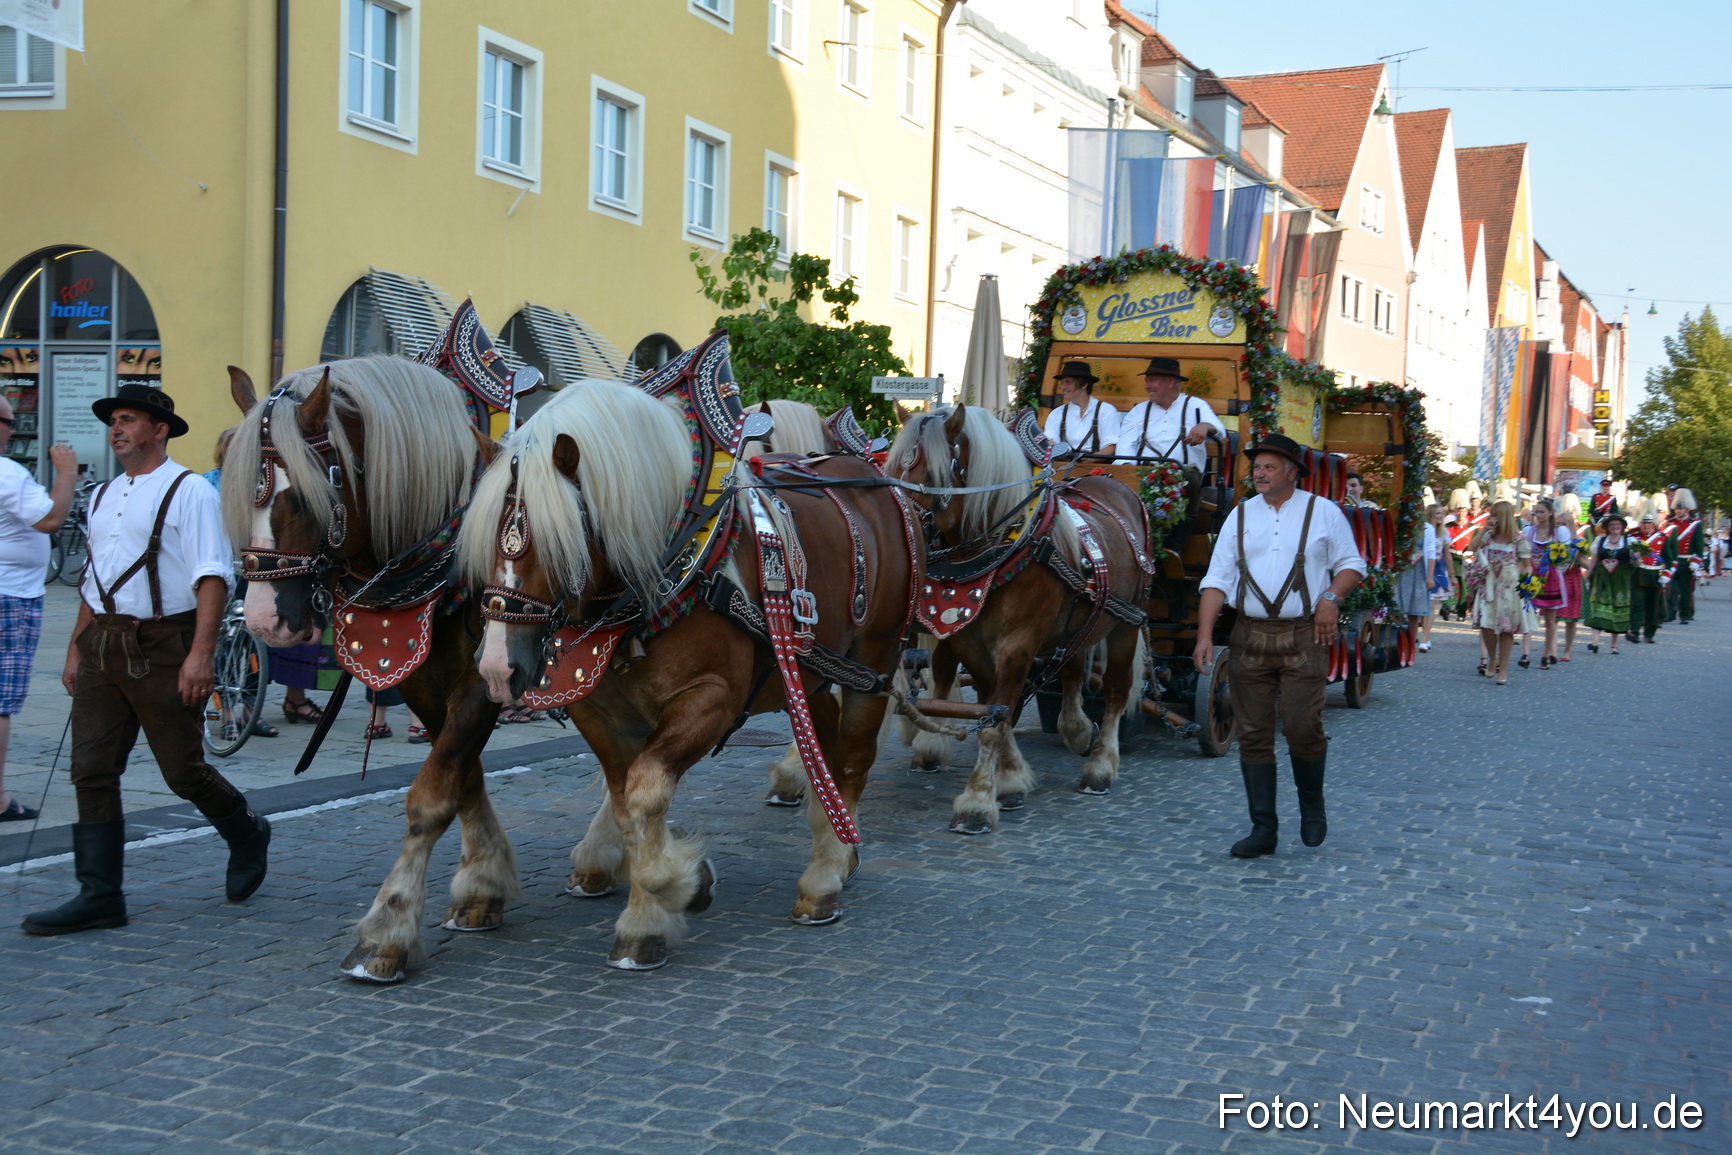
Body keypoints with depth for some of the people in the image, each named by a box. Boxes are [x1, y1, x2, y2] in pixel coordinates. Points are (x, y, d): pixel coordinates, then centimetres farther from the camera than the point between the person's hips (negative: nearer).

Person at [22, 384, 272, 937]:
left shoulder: (188, 492, -7)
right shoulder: (103, 497, 17)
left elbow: (213, 577, -14)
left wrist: (201, 653, -22)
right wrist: (76, 650, 17)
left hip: (162, 650, -7)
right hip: (103, 647, 7)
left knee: (183, 771, 1)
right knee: (92, 770, 1)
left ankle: (248, 837, 28)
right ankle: (99, 896, 5)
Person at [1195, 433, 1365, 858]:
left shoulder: (1323, 512, 5)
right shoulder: (1240, 516, 10)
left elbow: (1352, 564, 9)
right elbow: (1217, 579, 5)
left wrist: (1332, 596, -12)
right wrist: (1204, 635, -5)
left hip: (1304, 637, -3)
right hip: (1250, 637, 3)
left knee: (1302, 727, -11)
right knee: (1253, 735, 2)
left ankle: (1312, 806, 17)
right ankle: (1263, 829, 10)